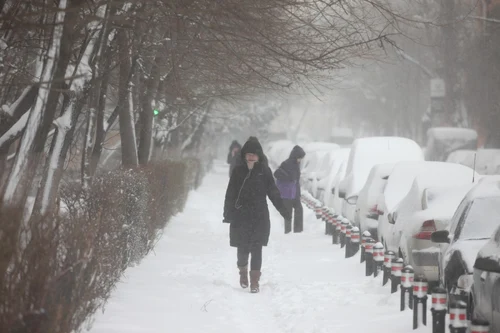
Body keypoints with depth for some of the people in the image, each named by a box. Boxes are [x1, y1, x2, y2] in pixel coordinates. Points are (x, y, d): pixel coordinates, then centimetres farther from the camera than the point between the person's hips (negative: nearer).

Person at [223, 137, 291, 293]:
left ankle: (254, 280, 1)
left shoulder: (264, 171, 0)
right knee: (242, 248, 7)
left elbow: (273, 193, 5)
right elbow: (230, 194, 1)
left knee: (256, 249, -4)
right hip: (241, 217, 1)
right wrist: (228, 214, -6)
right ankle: (243, 271, 35)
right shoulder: (238, 171, 0)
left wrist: (283, 210, 1)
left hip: (259, 217, -1)